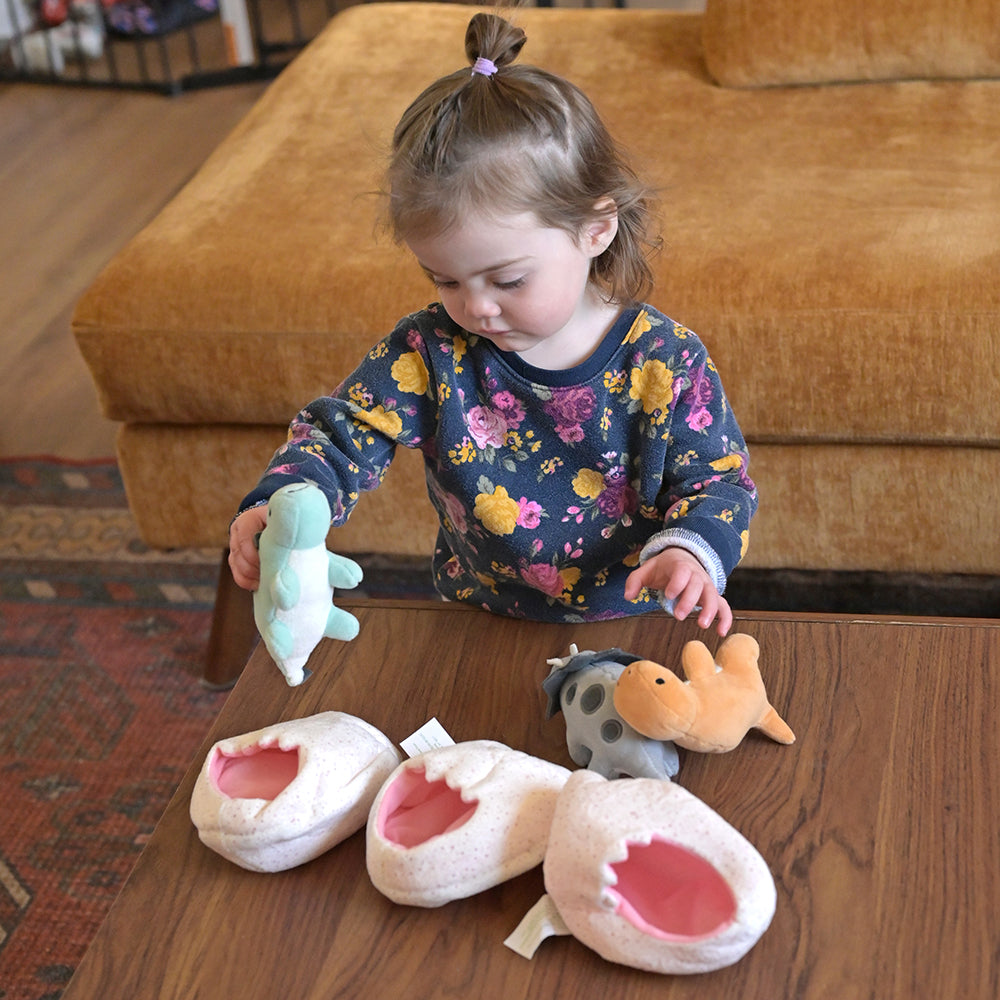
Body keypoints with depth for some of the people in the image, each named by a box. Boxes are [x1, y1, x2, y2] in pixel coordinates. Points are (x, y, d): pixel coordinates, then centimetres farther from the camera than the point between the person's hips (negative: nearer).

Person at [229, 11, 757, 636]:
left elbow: (718, 479, -8)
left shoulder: (667, 361, -13)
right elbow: (343, 433, -5)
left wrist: (690, 551, -30)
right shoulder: (433, 351, -8)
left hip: (637, 625, 1)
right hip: (483, 626, 0)